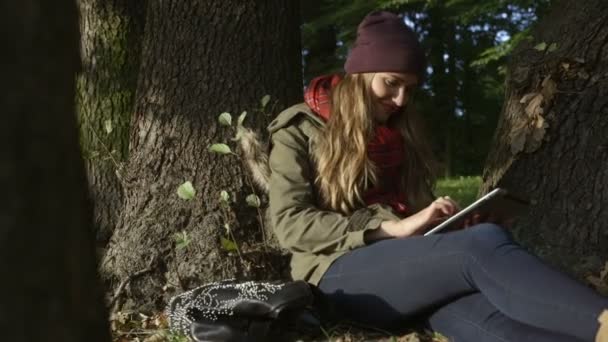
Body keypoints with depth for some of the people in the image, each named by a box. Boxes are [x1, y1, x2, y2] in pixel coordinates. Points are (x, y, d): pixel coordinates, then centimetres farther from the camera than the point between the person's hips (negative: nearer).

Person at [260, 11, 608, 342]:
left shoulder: (398, 131, 23)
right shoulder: (300, 129, 6)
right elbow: (291, 224, -7)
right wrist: (395, 227, -16)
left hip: (411, 263, 5)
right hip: (340, 275, -5)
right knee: (485, 243, -33)